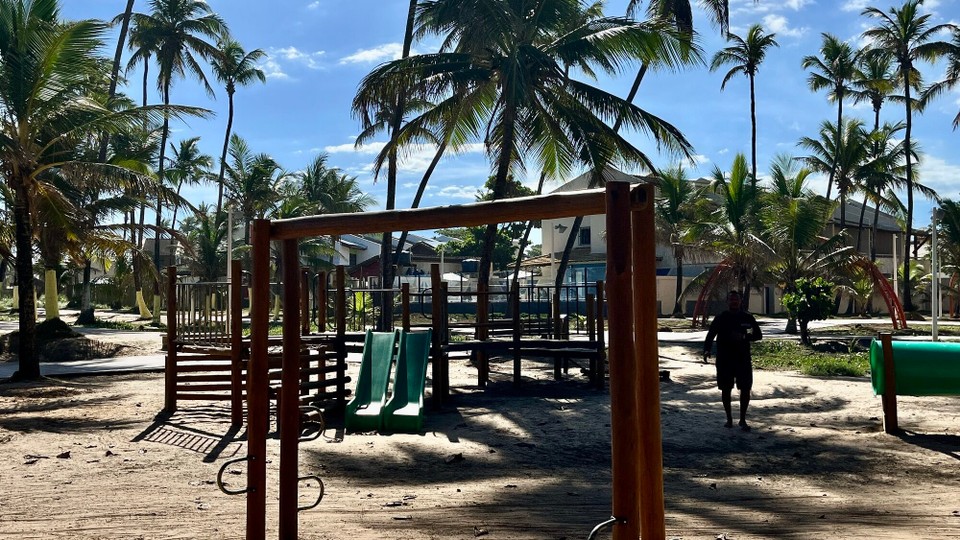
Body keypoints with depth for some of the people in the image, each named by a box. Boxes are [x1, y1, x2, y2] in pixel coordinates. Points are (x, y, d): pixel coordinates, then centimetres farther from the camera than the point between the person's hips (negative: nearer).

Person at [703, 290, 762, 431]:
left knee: (745, 388, -2)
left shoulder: (747, 318, 4)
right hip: (724, 360, -1)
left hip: (743, 359, 1)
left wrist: (744, 337, -13)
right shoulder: (720, 318, -1)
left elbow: (758, 335, 7)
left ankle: (743, 420, 11)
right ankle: (729, 418, 19)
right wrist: (707, 350, -26)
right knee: (726, 389, 5)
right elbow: (710, 335, -7)